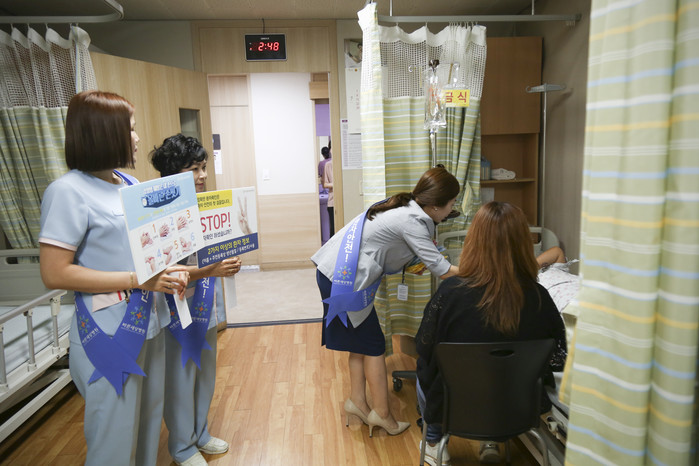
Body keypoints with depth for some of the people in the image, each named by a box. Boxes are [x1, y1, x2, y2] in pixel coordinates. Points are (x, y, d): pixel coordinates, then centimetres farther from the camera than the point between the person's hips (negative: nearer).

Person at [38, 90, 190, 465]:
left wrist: (169, 270, -4)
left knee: (148, 421, 21)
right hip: (109, 334, -7)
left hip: (148, 322, 7)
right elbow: (54, 273, -19)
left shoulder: (129, 183, 7)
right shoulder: (68, 191, -15)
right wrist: (139, 280, -23)